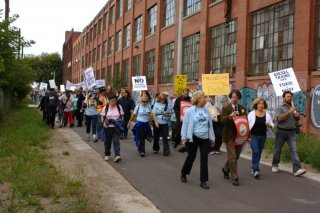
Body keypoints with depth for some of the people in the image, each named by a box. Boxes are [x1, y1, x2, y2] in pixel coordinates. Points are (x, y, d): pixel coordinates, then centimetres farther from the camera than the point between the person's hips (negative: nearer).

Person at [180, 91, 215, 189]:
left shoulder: (206, 110, 2)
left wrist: (212, 138, 11)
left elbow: (210, 124, 8)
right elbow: (185, 125, -6)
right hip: (193, 138, -3)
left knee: (204, 159, 1)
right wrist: (184, 138, -10)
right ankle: (183, 173, 37)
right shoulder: (190, 111, -10)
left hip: (205, 138, 3)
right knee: (191, 157, 11)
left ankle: (203, 181, 8)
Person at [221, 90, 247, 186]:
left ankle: (225, 169, 37)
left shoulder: (243, 108, 10)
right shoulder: (226, 108, -2)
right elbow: (222, 120, -13)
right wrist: (230, 116, -32)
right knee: (232, 157, -6)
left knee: (236, 156, 13)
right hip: (230, 136, -5)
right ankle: (235, 178, 3)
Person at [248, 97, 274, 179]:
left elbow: (272, 125, 12)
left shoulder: (267, 114, 6)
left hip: (263, 136, 4)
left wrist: (269, 125, -12)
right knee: (255, 152, -15)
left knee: (259, 153, 10)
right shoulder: (252, 114, -3)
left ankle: (254, 168, 25)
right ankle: (256, 170, -14)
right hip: (254, 136, -4)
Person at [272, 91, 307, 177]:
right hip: (281, 131, -3)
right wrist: (289, 112, -20)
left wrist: (298, 116, -1)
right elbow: (279, 118, -17)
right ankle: (275, 165, 28)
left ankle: (297, 169, -18)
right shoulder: (280, 108, -2)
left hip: (292, 132, 3)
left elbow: (297, 119, 23)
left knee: (294, 150, -10)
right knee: (278, 149, 9)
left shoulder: (293, 108, 14)